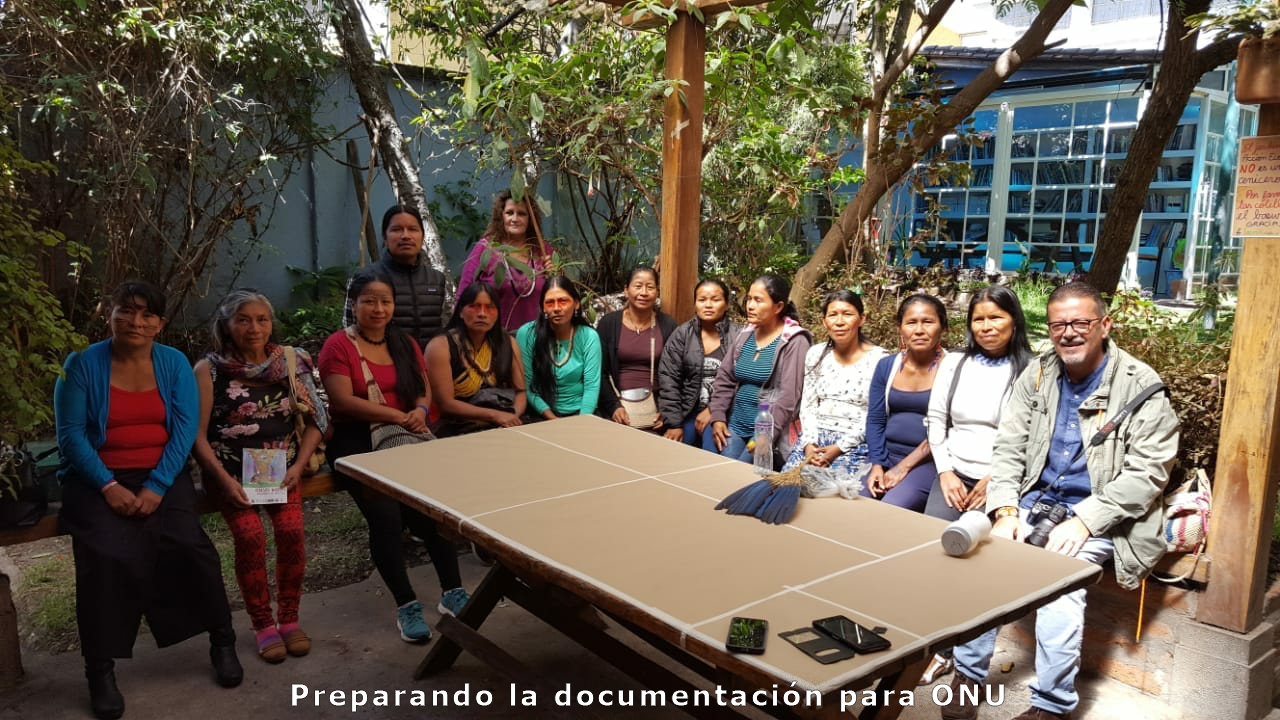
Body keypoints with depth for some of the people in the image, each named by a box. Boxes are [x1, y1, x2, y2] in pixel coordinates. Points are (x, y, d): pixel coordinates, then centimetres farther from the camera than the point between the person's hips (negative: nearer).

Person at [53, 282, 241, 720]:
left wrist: (157, 486, -15)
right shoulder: (81, 364, 0)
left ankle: (222, 640, -1)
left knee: (187, 544, -22)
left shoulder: (174, 363, 4)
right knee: (109, 555, -26)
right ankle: (100, 668, -8)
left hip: (162, 475, 1)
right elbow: (70, 433, -5)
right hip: (98, 478, -1)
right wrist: (108, 486, -17)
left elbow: (185, 428, -3)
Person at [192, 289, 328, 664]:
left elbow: (315, 420, 6)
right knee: (250, 537, -22)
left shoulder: (289, 362, 5)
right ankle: (263, 626, -2)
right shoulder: (209, 369, -3)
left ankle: (289, 620, 1)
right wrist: (224, 479, -15)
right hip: (232, 468, -2)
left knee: (291, 531, -20)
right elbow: (198, 434, -5)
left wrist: (299, 465, -6)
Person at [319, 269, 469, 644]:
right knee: (386, 516, -22)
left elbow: (425, 390, 14)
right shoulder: (338, 345, 0)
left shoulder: (405, 343, 17)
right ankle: (406, 606, -9)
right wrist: (400, 416, -17)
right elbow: (344, 401, -11)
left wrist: (421, 411, -10)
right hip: (357, 443, -4)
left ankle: (452, 593, -7)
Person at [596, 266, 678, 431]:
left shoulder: (667, 325, 4)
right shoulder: (608, 323, 1)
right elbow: (600, 372, 0)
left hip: (655, 409, 1)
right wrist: (614, 406, -11)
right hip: (619, 411, 0)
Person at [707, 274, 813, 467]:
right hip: (734, 426, 6)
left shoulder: (795, 342, -9)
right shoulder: (743, 335, 10)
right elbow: (724, 380, 12)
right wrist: (717, 417, 0)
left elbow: (789, 396, -15)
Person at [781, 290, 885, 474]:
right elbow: (807, 405, 9)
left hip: (855, 445, -4)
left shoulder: (878, 359, -5)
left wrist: (839, 448, -15)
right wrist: (809, 444, -7)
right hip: (814, 439, 4)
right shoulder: (815, 354, 9)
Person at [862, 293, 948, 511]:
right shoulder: (886, 366, 8)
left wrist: (904, 467, -15)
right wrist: (877, 465, -5)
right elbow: (875, 420, 8)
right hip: (888, 457, 5)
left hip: (929, 461, -4)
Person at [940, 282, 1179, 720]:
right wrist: (1005, 510, -10)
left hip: (1099, 516, -4)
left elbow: (1147, 473, -12)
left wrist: (1084, 521, -21)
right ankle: (967, 676, -2)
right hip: (1035, 501, 4)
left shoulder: (1141, 388, -7)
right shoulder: (1037, 375, 7)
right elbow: (1008, 448, 6)